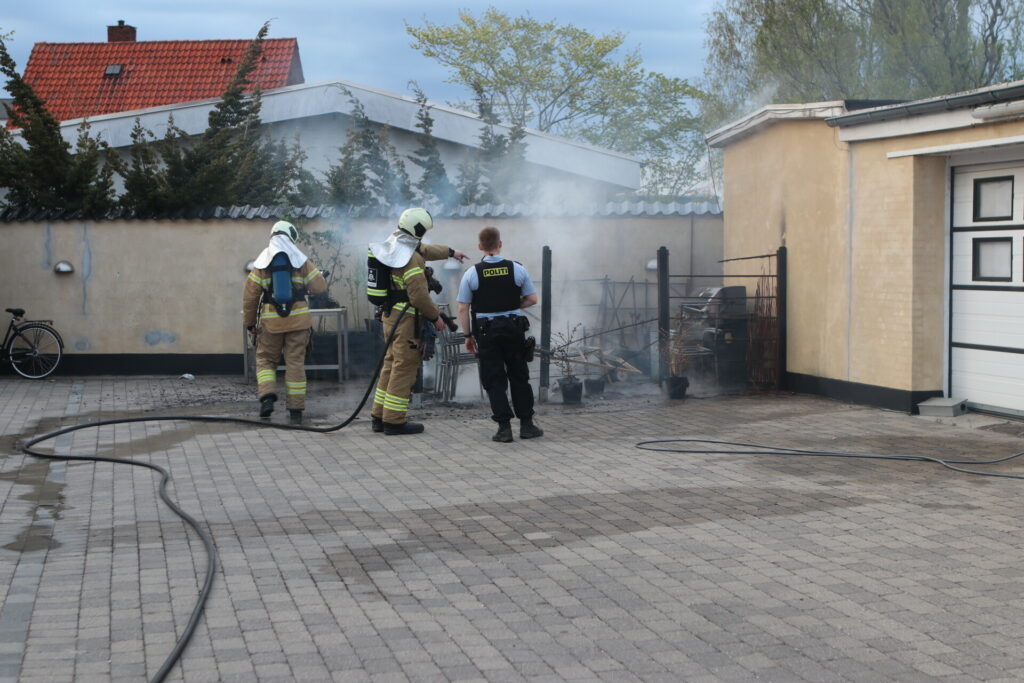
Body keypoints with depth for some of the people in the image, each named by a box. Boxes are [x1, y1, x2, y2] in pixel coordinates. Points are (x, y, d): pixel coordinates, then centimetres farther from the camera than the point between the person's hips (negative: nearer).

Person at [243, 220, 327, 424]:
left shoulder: (262, 262, 1)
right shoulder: (301, 260, 0)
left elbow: (250, 295, 0)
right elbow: (320, 287, -2)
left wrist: (249, 322, 10)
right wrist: (318, 274, 20)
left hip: (271, 321, 0)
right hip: (298, 319, 0)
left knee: (265, 359, 14)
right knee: (295, 363, 5)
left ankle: (267, 396, -8)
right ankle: (296, 410, 6)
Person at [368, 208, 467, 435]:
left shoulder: (394, 246, 11)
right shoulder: (411, 258, -20)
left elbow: (426, 250, 29)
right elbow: (419, 295, -22)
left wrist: (450, 252, 42)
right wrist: (435, 317, -9)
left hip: (389, 314, 10)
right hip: (407, 318, -10)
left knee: (391, 363, 17)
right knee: (405, 367, -4)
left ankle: (379, 416, 21)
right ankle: (394, 421, -1)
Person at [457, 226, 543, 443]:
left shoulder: (471, 274, -5)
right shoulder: (517, 269, -3)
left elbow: (463, 309, -5)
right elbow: (532, 299, 2)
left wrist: (468, 335, 4)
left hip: (486, 331, -1)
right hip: (513, 328, 1)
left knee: (494, 380, 4)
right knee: (519, 376, 12)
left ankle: (504, 427, -1)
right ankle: (526, 424, 14)